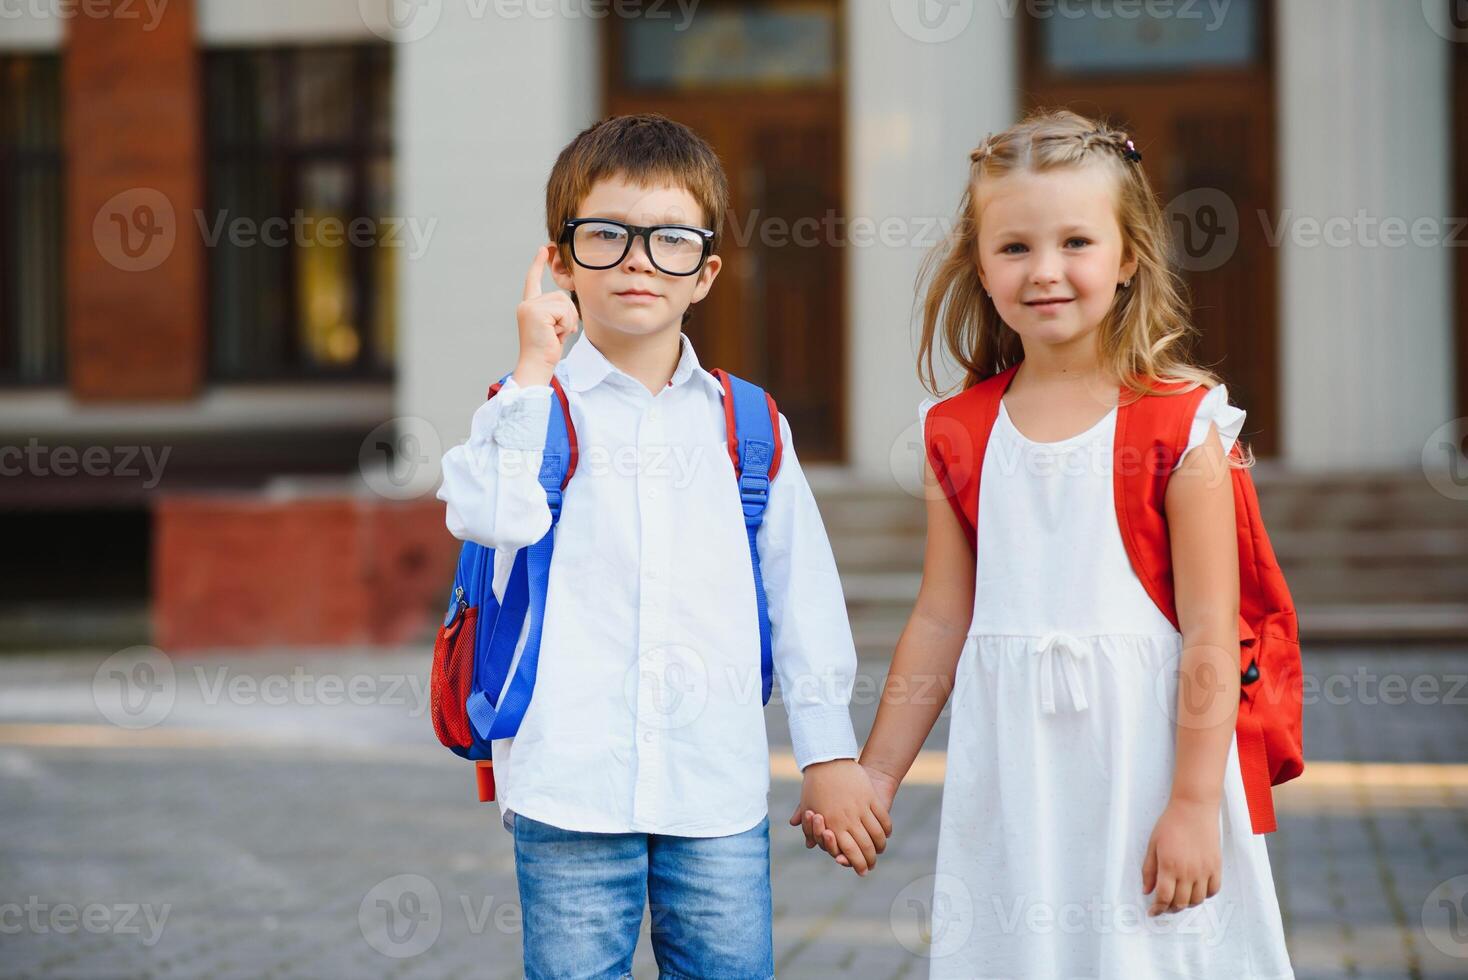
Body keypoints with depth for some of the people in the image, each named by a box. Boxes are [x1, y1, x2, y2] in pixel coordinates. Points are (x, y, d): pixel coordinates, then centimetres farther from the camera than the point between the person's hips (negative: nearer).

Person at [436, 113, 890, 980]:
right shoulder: (535, 409, 2)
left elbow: (803, 588, 11)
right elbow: (492, 517, -19)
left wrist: (829, 752, 10)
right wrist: (533, 373, -14)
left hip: (720, 787, 2)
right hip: (571, 786, -2)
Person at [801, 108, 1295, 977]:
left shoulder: (1181, 423, -7)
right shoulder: (959, 432, 5)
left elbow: (1210, 635, -9)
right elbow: (940, 621, 10)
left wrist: (1194, 806, -12)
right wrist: (874, 777, 12)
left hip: (1143, 762, -3)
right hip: (1008, 770, 3)